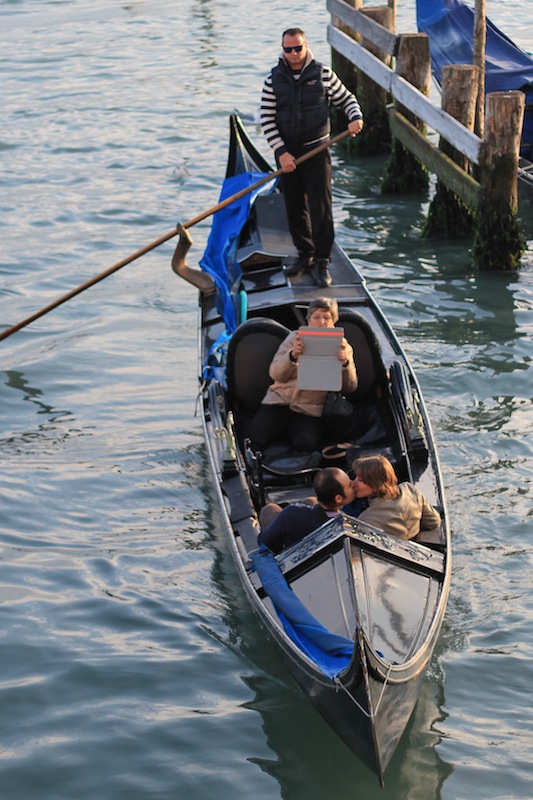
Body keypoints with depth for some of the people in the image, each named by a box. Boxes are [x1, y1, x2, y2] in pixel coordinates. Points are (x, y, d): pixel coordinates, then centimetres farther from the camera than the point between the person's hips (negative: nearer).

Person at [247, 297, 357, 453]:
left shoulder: (341, 346, 10)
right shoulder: (295, 338, 11)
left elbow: (350, 387, 1)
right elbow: (275, 374, 0)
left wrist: (345, 363, -20)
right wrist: (293, 355, -20)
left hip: (310, 409, -1)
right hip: (280, 400, 1)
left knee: (306, 443, -31)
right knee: (253, 436, -23)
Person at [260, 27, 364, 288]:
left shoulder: (323, 73, -2)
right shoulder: (274, 79, 0)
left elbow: (346, 99, 9)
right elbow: (267, 119, -1)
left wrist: (355, 117, -13)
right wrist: (281, 152, -10)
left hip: (316, 149, -2)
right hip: (286, 151, 3)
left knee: (320, 206, -8)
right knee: (294, 207, 11)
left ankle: (321, 262, -3)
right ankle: (305, 255, 26)